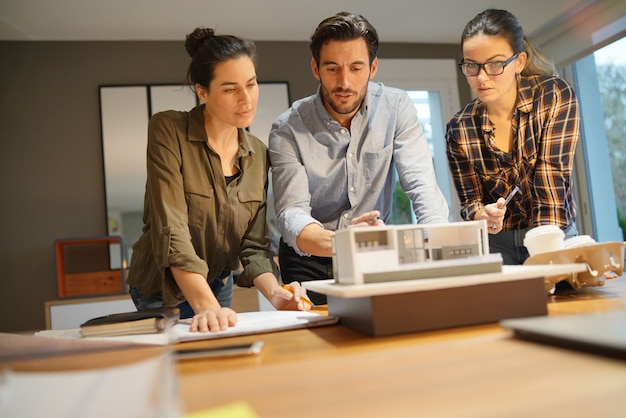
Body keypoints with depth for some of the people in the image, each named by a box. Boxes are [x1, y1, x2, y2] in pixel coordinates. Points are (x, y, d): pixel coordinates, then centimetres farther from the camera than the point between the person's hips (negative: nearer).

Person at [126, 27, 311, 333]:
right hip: (163, 291, -4)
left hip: (218, 285, 5)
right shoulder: (168, 131, -20)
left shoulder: (258, 155, -6)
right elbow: (171, 231, -29)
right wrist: (207, 306, -40)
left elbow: (253, 245, -8)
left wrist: (274, 293, -27)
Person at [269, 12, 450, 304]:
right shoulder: (288, 129, -13)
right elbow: (291, 214, -23)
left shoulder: (396, 107, -8)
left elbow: (421, 185, -14)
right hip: (309, 262, -1)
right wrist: (336, 242, -45)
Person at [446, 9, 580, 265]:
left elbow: (551, 179, -17)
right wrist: (483, 215, -25)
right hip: (495, 245, 1)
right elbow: (470, 200, -2)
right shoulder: (459, 130, -5)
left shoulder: (556, 97, -9)